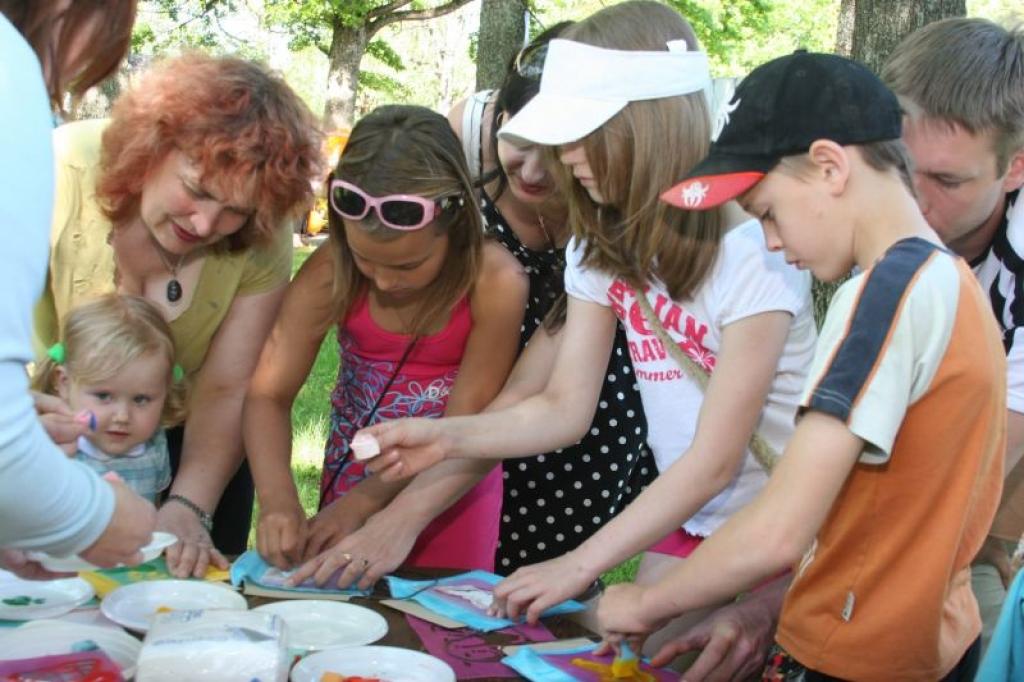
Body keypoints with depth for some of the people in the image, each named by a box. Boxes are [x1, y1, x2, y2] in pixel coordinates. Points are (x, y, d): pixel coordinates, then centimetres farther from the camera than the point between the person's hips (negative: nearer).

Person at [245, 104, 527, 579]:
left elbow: (462, 430, -21)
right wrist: (278, 500, -31)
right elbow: (268, 394, -16)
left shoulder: (495, 284, -26)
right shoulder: (331, 273, -19)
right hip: (352, 471, 2)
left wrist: (363, 503, -26)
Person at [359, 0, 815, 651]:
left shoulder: (753, 251, -24)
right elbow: (565, 408, -4)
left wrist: (581, 566, -23)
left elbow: (714, 460, -22)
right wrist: (447, 436, -20)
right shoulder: (601, 248, -3)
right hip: (686, 521, 5)